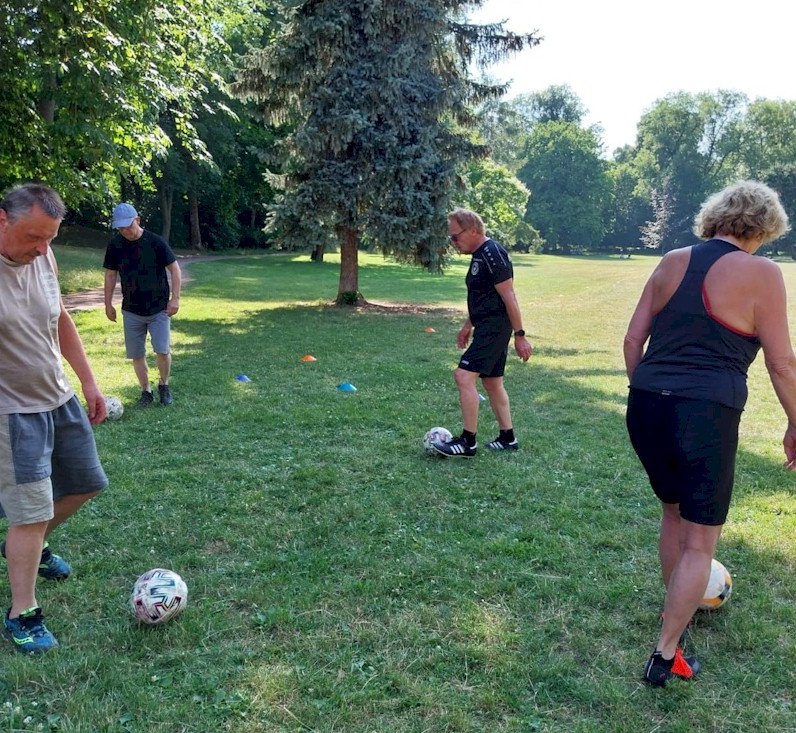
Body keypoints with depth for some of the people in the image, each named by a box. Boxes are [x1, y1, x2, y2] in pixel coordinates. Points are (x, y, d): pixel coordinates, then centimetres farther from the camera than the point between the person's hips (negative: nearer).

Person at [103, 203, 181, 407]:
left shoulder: (155, 242, -11)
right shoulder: (115, 245, -2)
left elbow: (174, 268, -6)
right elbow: (110, 275, 8)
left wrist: (175, 298, -10)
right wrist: (108, 304, 8)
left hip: (159, 308, -3)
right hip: (131, 311, 3)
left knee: (163, 351, -11)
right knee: (136, 355, 5)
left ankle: (164, 385, 15)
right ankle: (146, 391, 22)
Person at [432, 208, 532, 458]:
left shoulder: (492, 254, -17)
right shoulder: (479, 255, 14)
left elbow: (509, 297, -19)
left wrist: (520, 335, -19)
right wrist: (468, 325, 26)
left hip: (494, 329, -11)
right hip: (488, 328, 11)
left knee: (463, 375, -14)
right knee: (492, 381, 15)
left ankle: (468, 442, -8)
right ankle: (508, 438, 25)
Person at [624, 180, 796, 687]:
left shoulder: (672, 262, 10)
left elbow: (633, 340, 11)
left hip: (646, 409, 6)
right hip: (705, 416, -6)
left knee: (674, 512, 28)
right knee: (700, 543, 9)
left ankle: (678, 610, 46)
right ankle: (665, 657, 14)